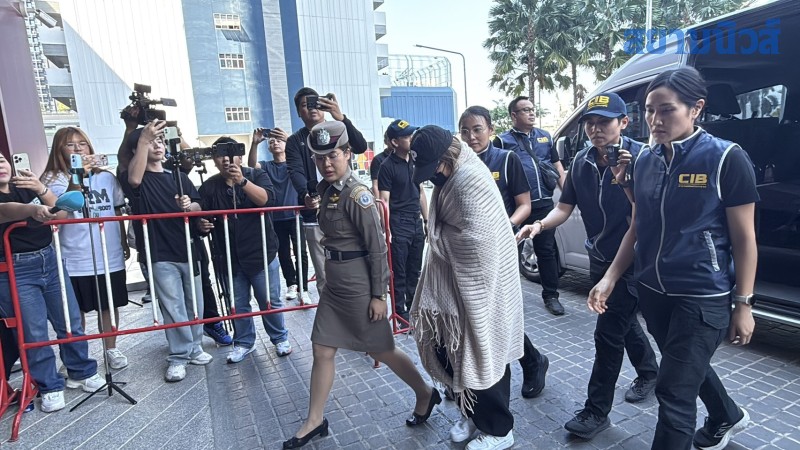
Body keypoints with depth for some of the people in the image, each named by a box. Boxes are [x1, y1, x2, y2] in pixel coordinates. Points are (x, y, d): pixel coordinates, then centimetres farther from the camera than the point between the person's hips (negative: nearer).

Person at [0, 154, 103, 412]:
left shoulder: (27, 188, 9)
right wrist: (33, 210, -51)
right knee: (34, 332, 2)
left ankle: (81, 372, 26)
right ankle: (50, 387, 18)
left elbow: (61, 215, 0)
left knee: (70, 322, 9)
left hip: (49, 259, 4)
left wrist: (41, 190, -15)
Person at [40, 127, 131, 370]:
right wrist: (77, 178, -36)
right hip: (75, 259, -2)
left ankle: (111, 349, 28)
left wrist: (124, 243, 16)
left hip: (110, 256, 3)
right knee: (77, 310, 7)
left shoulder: (107, 177, 6)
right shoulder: (55, 179, -4)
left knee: (109, 305, 13)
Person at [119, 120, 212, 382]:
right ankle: (178, 356, 14)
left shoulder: (178, 176, 12)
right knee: (172, 307, 0)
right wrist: (143, 139, -33)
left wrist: (190, 205, -14)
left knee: (194, 303, 13)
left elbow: (198, 207, 10)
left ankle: (194, 347, 29)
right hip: (160, 254, -4)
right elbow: (134, 179, -26)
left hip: (188, 249, 4)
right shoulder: (133, 177, -1)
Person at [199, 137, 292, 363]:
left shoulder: (256, 175, -3)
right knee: (237, 304, 13)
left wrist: (242, 181, -33)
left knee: (270, 301, 6)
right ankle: (244, 342, 31)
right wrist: (202, 225, -16)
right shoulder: (209, 187, 6)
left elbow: (267, 199, -21)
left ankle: (280, 339, 25)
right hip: (229, 257, 3)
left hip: (261, 252, -3)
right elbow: (202, 217, 8)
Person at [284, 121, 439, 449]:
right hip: (333, 285, 8)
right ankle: (314, 422, 30)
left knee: (381, 351, 8)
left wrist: (378, 295, -17)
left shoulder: (357, 194, -19)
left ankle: (425, 395, 31)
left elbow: (377, 248, -18)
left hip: (358, 286, -8)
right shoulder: (326, 190, 6)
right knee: (322, 351, 13)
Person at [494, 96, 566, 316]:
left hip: (543, 203, 3)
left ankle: (551, 296, 18)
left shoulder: (545, 137, 15)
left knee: (547, 250, 8)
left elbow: (558, 166, 19)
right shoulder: (503, 140, 1)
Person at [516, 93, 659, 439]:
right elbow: (565, 208, 0)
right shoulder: (581, 162, 0)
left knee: (608, 334, -3)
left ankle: (596, 411, 12)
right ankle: (649, 373, 49)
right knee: (624, 323, 23)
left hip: (630, 260, -6)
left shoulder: (640, 157, -16)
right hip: (599, 258, 6)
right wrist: (540, 225, -19)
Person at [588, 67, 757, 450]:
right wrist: (610, 278, 1)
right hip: (652, 290, 6)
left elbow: (744, 238, -9)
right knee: (689, 367, 27)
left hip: (703, 295, -6)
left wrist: (744, 304, -7)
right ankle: (728, 417, 57)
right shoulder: (645, 159, 2)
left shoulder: (726, 158, -13)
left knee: (674, 394, -2)